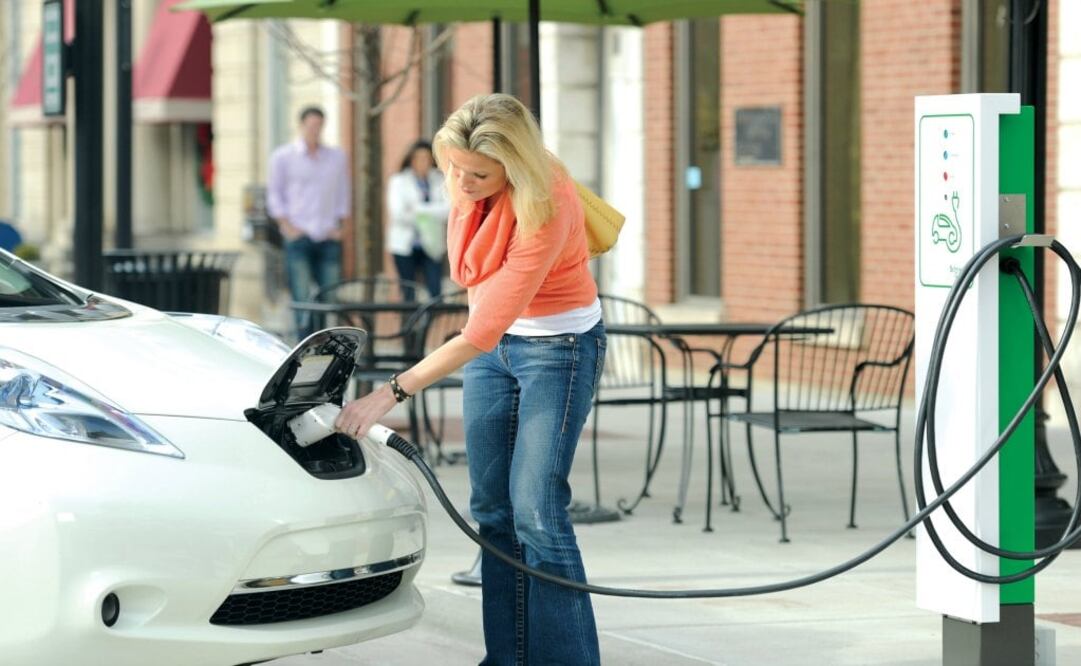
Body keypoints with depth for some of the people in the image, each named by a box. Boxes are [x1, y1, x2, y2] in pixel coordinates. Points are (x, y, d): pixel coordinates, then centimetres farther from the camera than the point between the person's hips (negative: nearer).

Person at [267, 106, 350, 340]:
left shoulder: (337, 157, 13)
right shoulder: (282, 156, 5)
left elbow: (343, 193, 17)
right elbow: (274, 194, 6)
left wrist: (338, 224, 5)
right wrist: (287, 226, -4)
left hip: (329, 237, 3)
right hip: (298, 236, -3)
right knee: (302, 298, -8)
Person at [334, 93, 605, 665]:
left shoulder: (546, 207, -32)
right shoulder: (464, 179, -13)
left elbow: (483, 333, -33)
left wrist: (392, 393, -33)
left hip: (558, 345, -7)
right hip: (493, 343, 7)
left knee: (536, 511, -14)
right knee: (491, 509, 4)